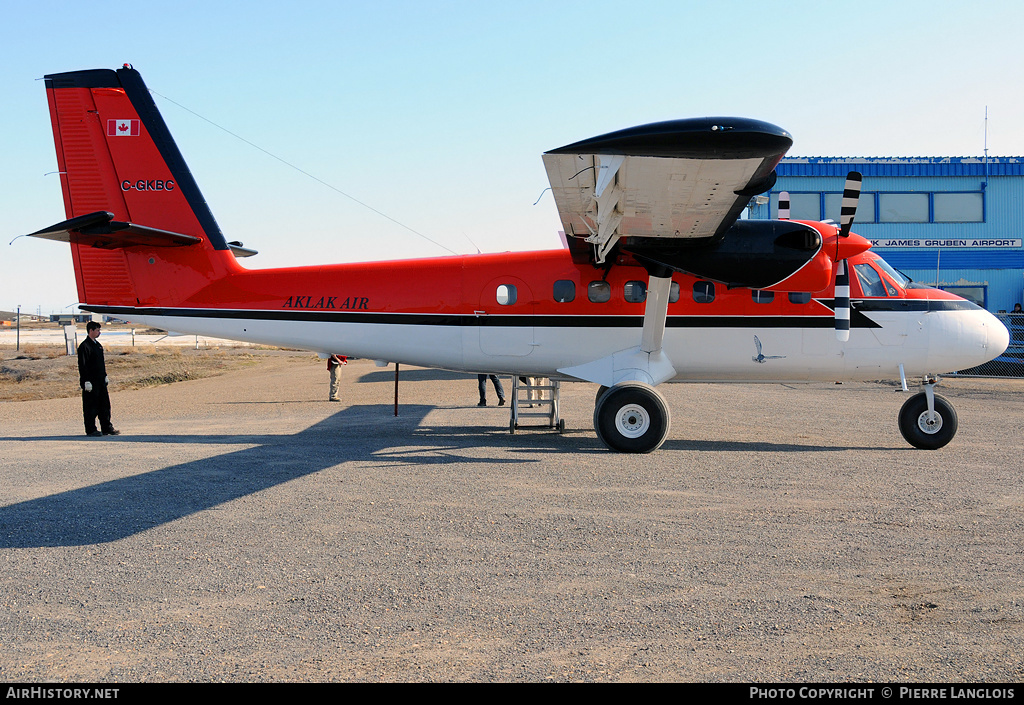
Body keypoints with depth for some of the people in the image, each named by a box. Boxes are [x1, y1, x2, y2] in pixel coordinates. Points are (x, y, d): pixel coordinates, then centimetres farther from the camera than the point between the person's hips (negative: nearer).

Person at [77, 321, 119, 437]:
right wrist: (86, 382, -18)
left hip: (100, 381, 8)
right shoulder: (84, 346, -12)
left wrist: (105, 376, 19)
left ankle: (107, 428, 16)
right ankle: (91, 430, 7)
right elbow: (82, 365, -15)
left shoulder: (98, 345, 15)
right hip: (91, 382, -8)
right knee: (91, 406, -1)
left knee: (105, 405, 10)